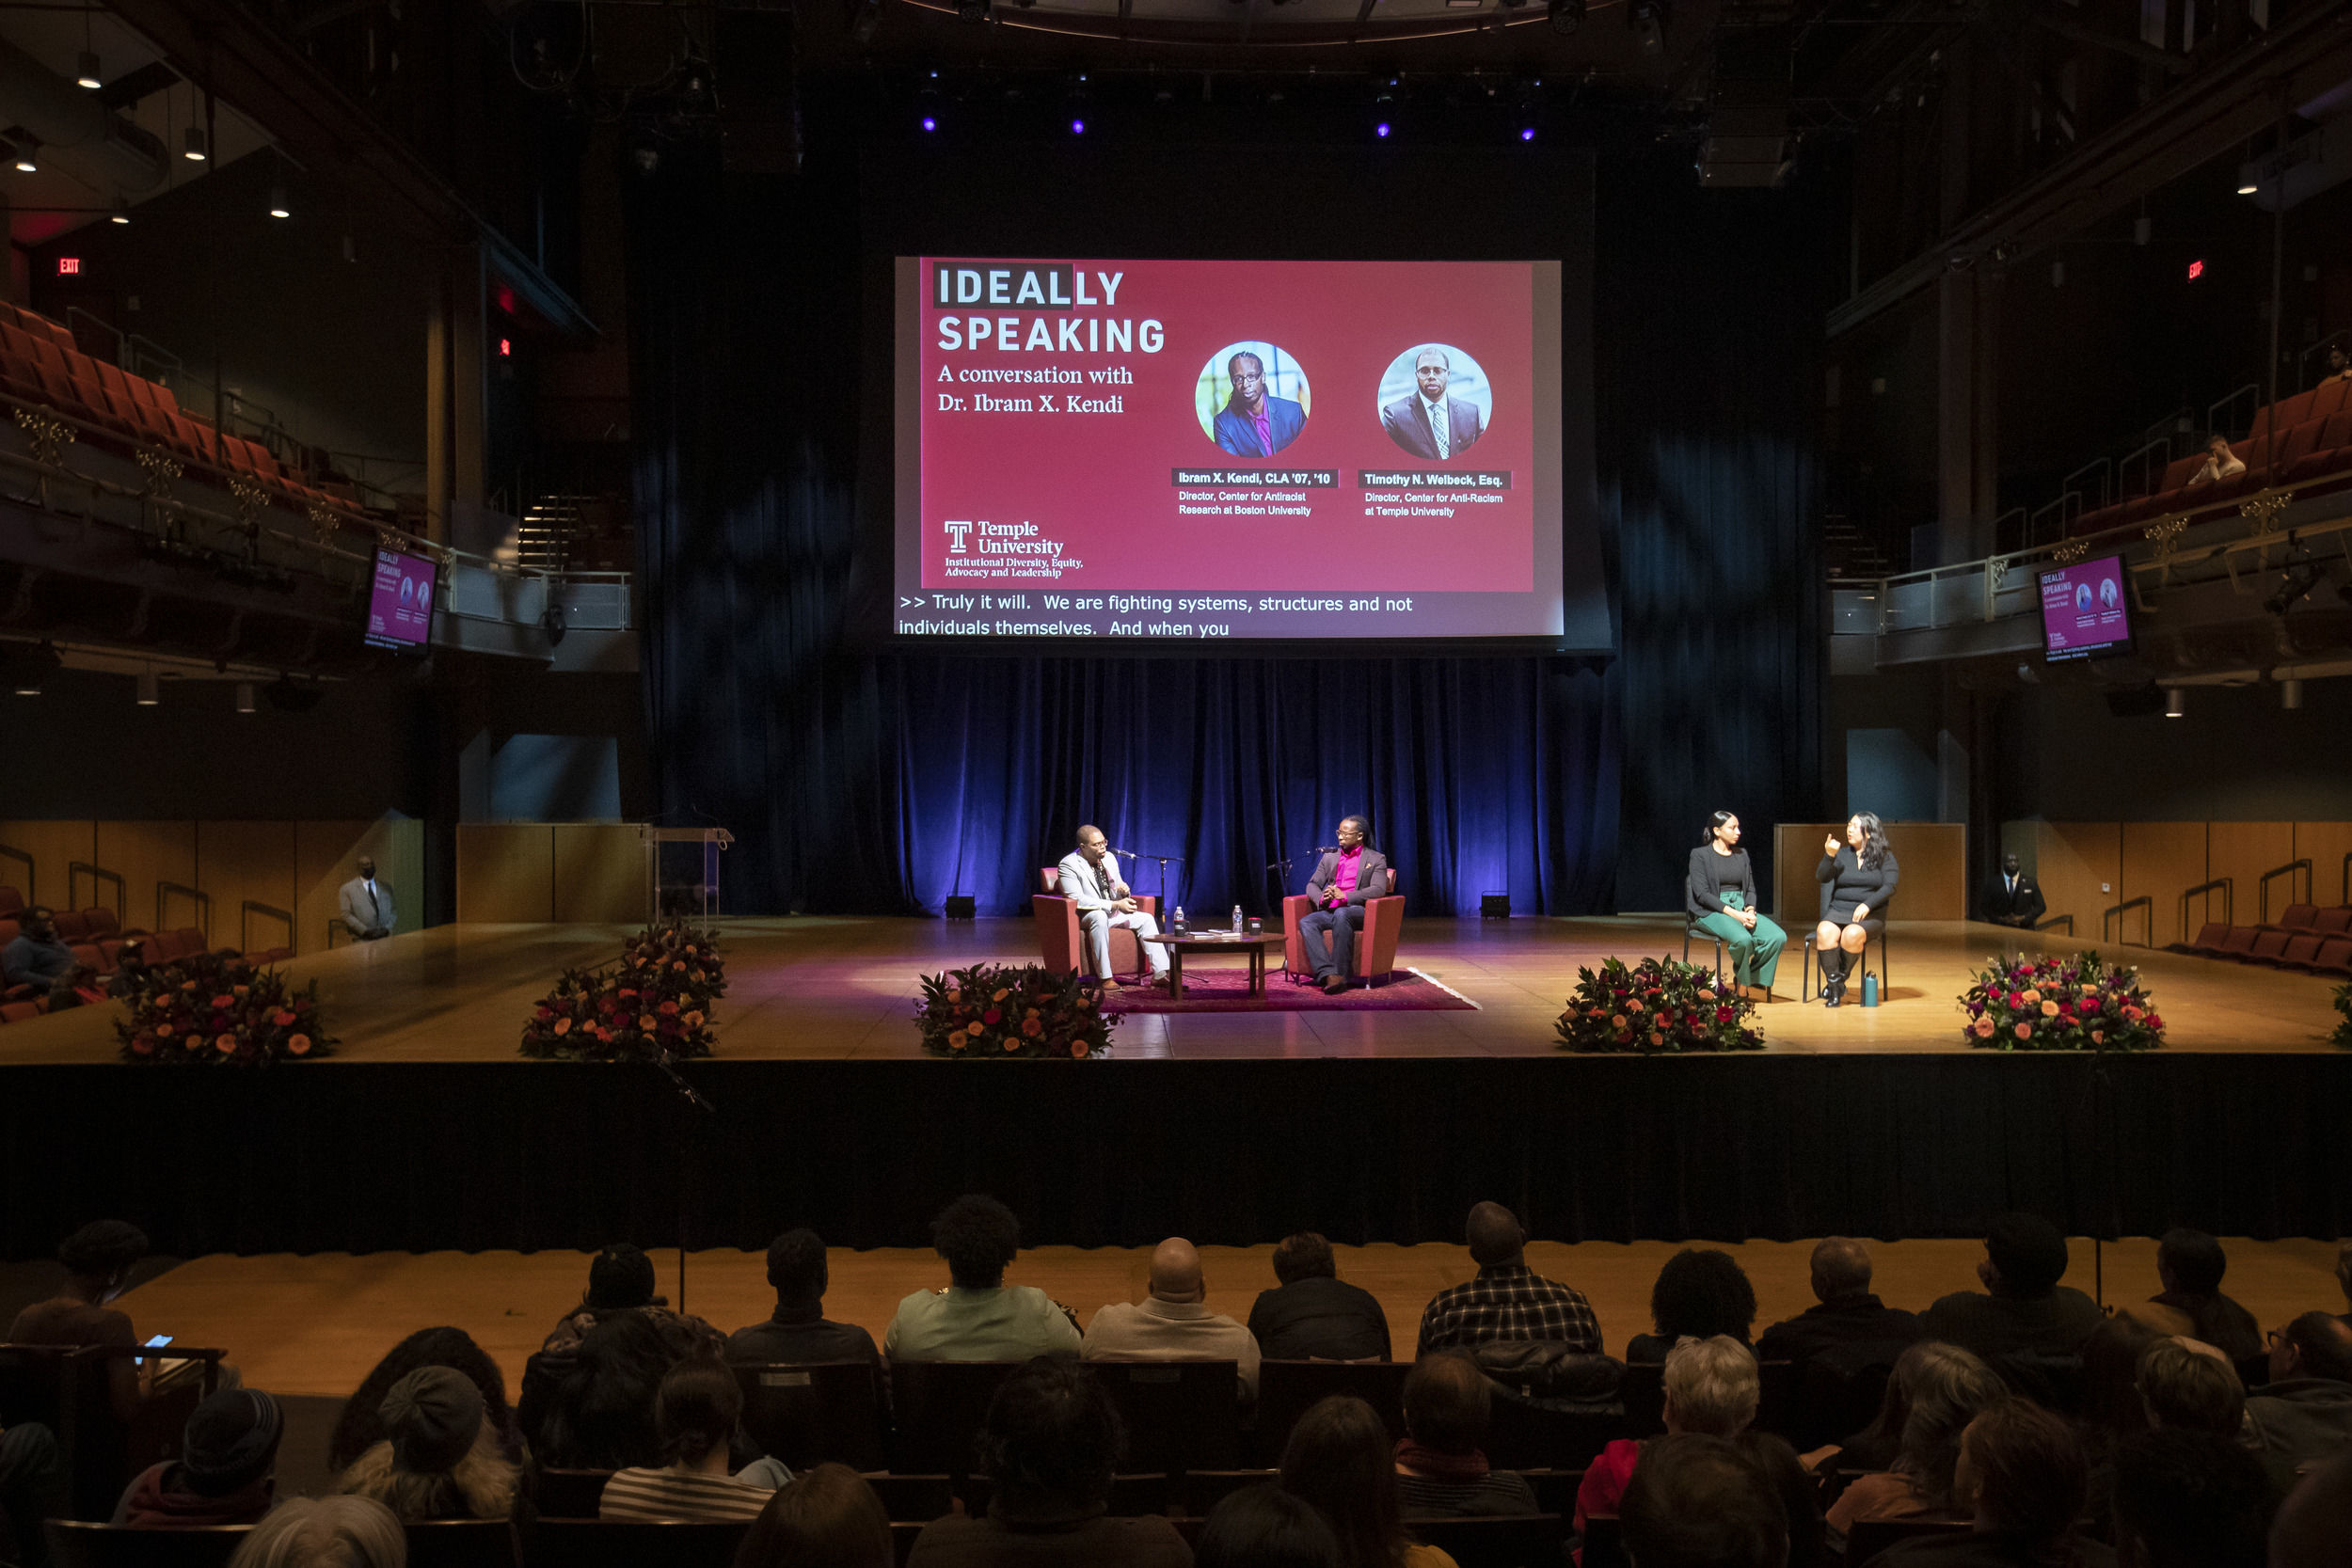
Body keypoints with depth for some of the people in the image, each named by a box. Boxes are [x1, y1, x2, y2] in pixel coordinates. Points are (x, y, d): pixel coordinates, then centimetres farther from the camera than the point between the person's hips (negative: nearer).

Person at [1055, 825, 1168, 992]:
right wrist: (1116, 905, -28)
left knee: (1146, 918, -7)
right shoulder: (1068, 865, -15)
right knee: (1099, 916, -38)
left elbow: (1118, 895, 17)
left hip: (1113, 914, 7)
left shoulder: (1109, 858, 8)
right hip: (1084, 917, -7)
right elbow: (1077, 900, -25)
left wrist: (1124, 891, -10)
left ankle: (1160, 974, -12)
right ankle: (1105, 978, -36)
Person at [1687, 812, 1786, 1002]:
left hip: (1741, 909, 6)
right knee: (1743, 939, -36)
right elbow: (1702, 893, -10)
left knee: (1778, 937, -22)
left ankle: (1755, 980, -5)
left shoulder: (1742, 854, 18)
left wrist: (1750, 911, -7)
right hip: (1711, 913, -6)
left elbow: (1750, 889, 17)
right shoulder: (1700, 855, 0)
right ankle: (1742, 982, -8)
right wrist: (1732, 913, -20)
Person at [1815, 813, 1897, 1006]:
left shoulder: (1885, 857, 8)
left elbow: (1890, 886, -6)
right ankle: (1834, 985, -29)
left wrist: (1867, 905, -19)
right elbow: (1821, 878, 1)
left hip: (1870, 914, -2)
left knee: (1852, 934, -37)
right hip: (1839, 911, 2)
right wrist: (1829, 856, -16)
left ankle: (1839, 979, -19)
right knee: (1824, 932, -33)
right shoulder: (1842, 854, 14)